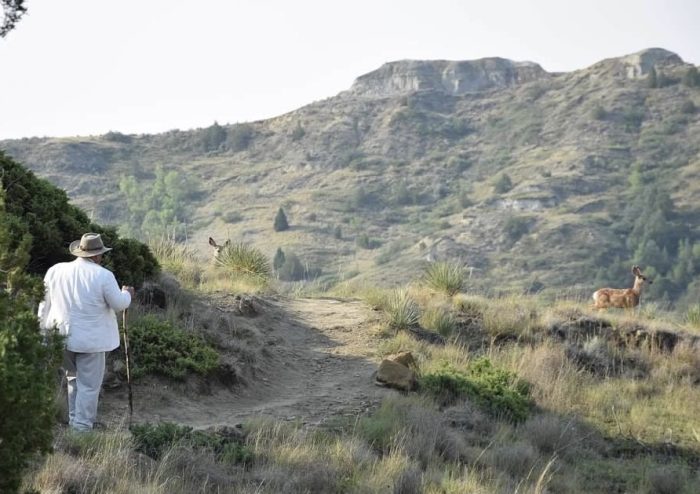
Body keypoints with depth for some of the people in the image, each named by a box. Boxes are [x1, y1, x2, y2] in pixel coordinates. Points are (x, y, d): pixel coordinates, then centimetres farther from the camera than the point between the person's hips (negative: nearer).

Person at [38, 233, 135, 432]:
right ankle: (82, 428, 5)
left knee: (73, 379, 22)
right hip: (90, 339, -5)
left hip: (62, 337, 5)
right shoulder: (103, 275, -13)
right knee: (89, 385, 4)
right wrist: (127, 293, 16)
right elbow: (119, 304, -6)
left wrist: (44, 330, 17)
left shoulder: (56, 270, 1)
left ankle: (73, 421, 29)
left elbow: (45, 303, 7)